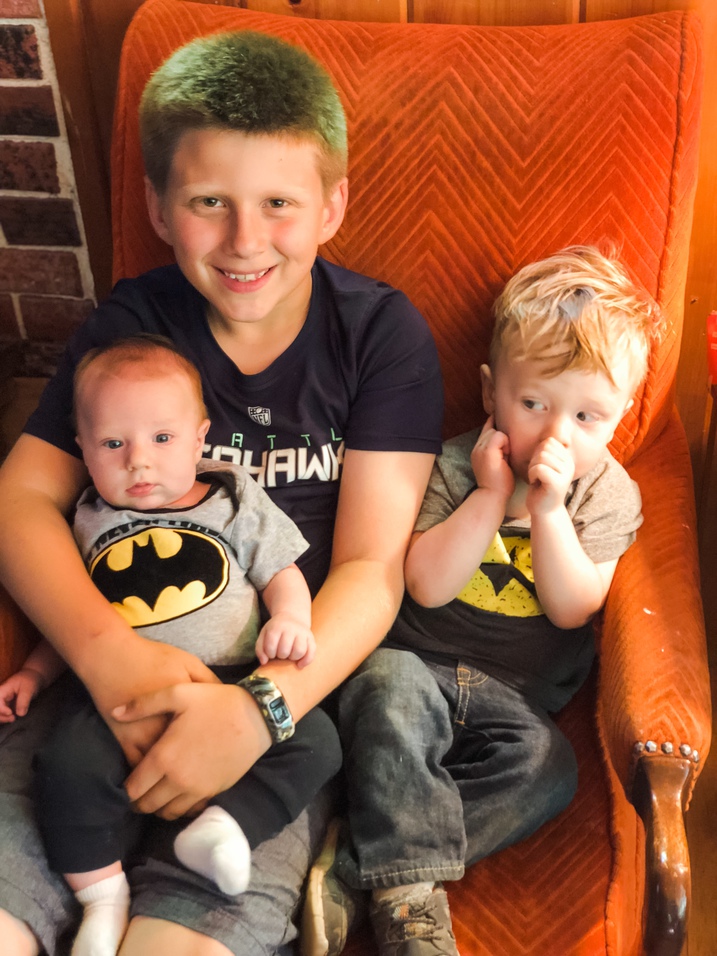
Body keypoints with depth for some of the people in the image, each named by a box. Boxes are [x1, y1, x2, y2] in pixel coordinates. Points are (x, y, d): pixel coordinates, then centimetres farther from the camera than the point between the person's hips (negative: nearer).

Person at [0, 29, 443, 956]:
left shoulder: (382, 332, -1)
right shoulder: (129, 322, 7)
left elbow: (373, 568, -6)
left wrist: (259, 707, -22)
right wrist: (107, 649, -18)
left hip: (299, 680, -2)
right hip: (124, 676, 3)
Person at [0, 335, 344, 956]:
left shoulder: (233, 498, 8)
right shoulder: (87, 523, 13)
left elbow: (281, 572, 10)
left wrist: (290, 621, -10)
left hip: (232, 681, 0)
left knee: (315, 743, -20)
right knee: (70, 766, -26)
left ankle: (224, 826, -17)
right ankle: (102, 895, -6)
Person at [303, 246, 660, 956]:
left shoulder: (609, 493, 0)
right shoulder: (453, 467, -5)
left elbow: (572, 609, -10)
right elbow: (427, 585, -16)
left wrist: (548, 510, -22)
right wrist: (493, 494, -21)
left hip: (515, 697, 2)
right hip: (421, 663, -1)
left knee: (546, 768, -26)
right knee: (392, 686, -34)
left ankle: (355, 870, -27)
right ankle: (411, 894, -30)